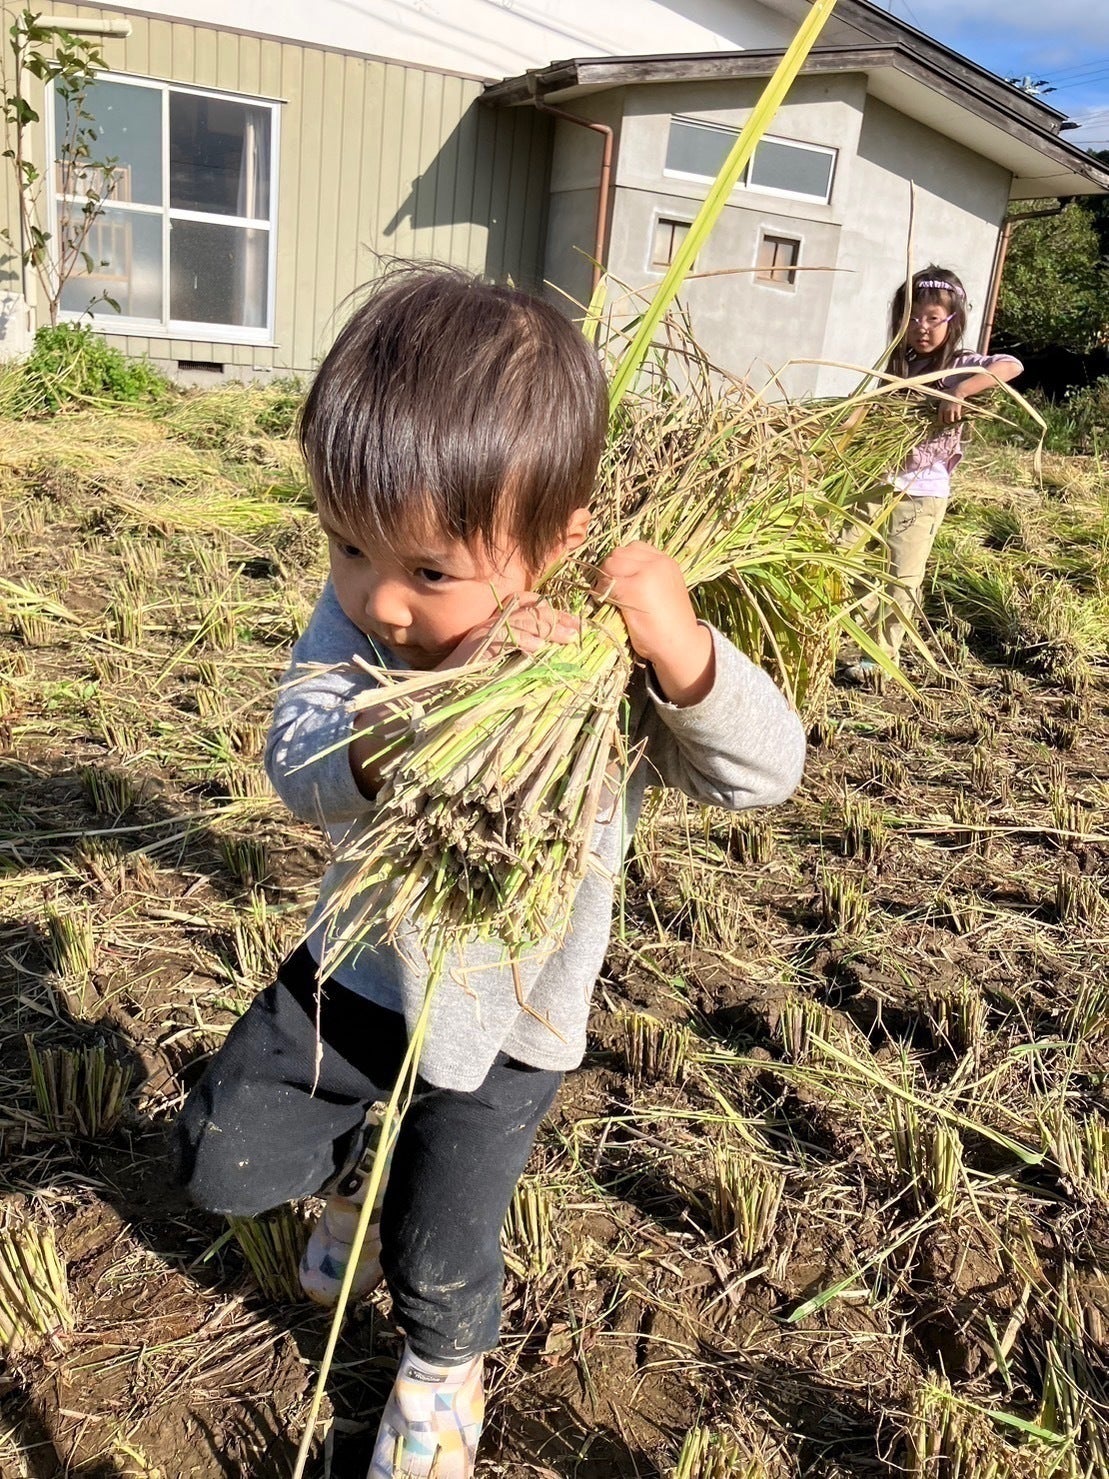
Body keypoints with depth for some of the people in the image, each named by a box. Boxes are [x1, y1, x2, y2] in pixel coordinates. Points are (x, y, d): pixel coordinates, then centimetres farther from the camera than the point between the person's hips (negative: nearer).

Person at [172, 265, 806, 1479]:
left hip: (507, 1024, -2)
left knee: (440, 1256, 13)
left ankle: (441, 1373, 52)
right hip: (359, 970, 3)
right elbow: (298, 764, -31)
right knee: (219, 1162, 10)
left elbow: (765, 773, -29)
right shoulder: (354, 619, -18)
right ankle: (365, 1163, 43)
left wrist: (688, 654, -48)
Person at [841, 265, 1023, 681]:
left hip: (922, 493, -4)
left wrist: (960, 392, -32)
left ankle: (882, 658, 14)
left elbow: (1012, 366, -23)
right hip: (876, 481, 4)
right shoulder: (897, 364, 9)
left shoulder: (959, 365, -6)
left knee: (903, 579, 5)